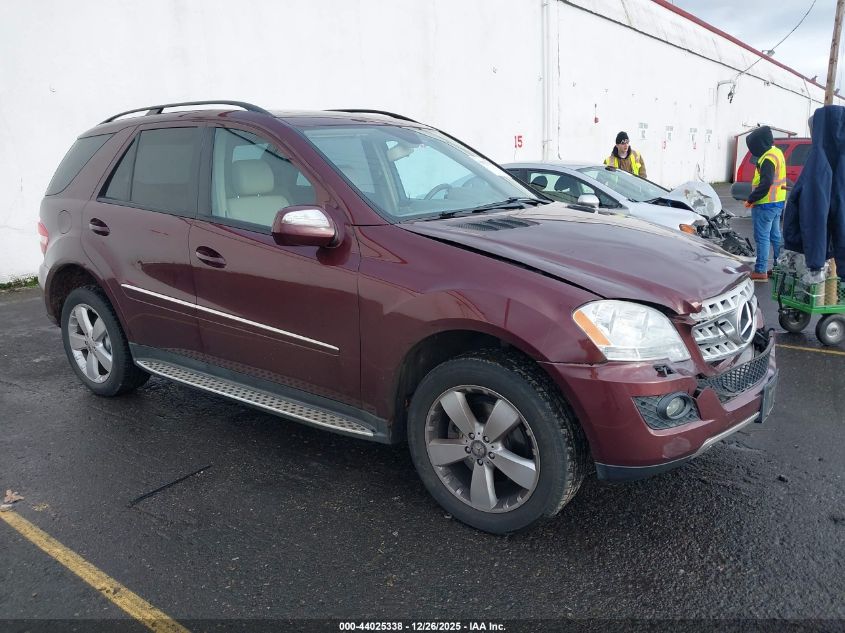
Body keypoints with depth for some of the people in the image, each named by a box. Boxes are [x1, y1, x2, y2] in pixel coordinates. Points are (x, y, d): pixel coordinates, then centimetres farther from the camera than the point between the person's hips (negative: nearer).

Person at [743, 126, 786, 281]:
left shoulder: (768, 158, -19)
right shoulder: (777, 152, 12)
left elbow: (765, 183, -26)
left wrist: (751, 199, -16)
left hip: (766, 205, -10)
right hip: (778, 203, 10)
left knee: (762, 237, -5)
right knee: (776, 236, 16)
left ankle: (760, 271, -1)